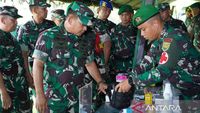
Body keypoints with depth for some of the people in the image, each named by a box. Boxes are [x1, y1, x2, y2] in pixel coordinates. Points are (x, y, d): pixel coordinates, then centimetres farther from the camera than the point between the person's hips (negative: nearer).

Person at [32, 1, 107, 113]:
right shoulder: (49, 36, -9)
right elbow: (38, 65, -11)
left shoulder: (86, 39, 6)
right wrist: (40, 95, -16)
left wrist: (100, 82, 13)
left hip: (79, 97, 5)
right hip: (55, 98, -4)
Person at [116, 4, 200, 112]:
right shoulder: (158, 40, 0)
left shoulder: (174, 39, -27)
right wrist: (127, 79, -13)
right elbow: (146, 64, 1)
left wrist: (131, 81, -25)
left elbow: (161, 72, -31)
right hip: (180, 90, 8)